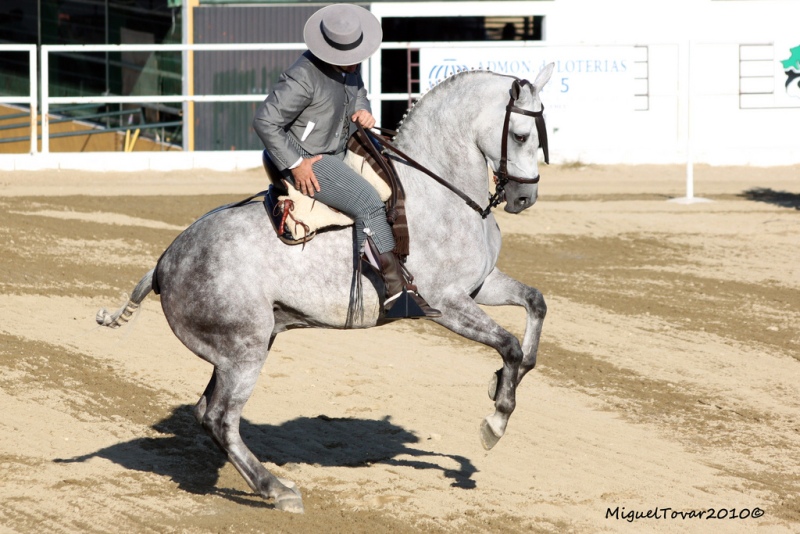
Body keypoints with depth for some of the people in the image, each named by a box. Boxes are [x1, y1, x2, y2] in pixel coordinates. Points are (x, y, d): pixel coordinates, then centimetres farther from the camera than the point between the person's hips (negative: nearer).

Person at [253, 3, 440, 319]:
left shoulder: (350, 67, 3)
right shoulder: (304, 77, -24)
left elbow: (359, 94, 24)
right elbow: (265, 122, -23)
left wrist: (363, 112, -2)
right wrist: (295, 164, -22)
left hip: (340, 152, 10)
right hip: (309, 163, -10)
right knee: (368, 203, -25)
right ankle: (395, 291, -24)